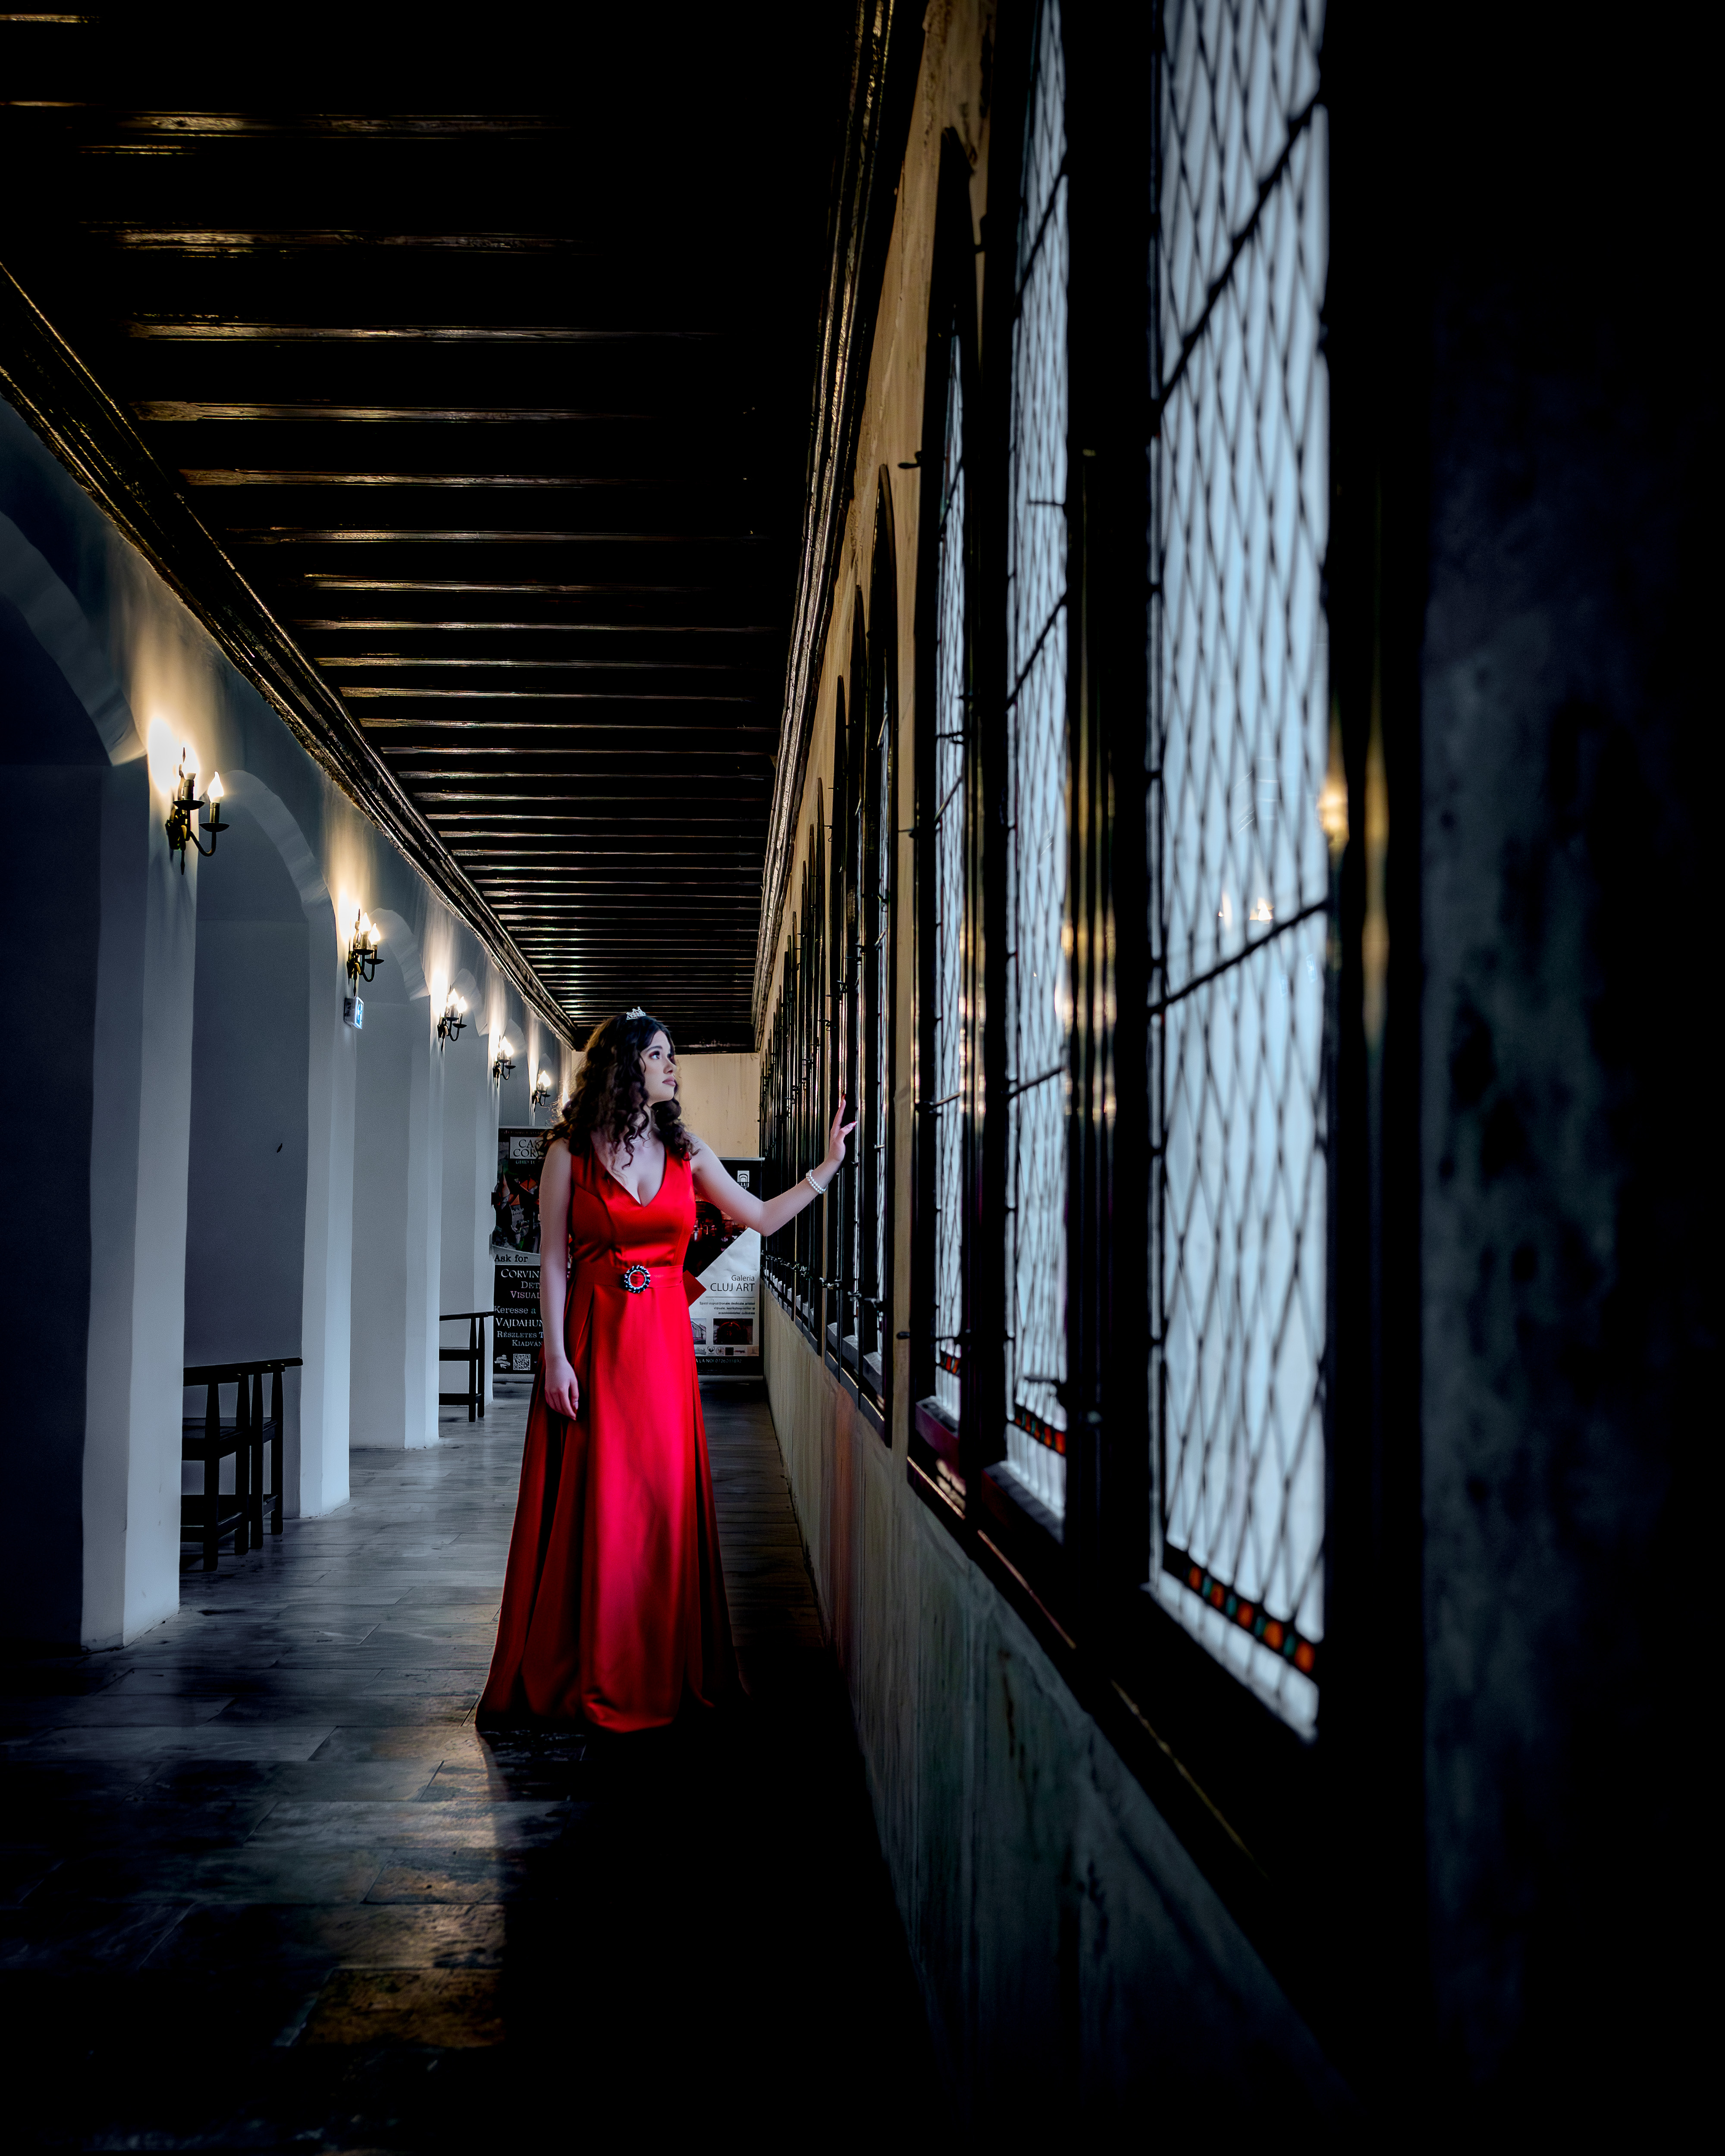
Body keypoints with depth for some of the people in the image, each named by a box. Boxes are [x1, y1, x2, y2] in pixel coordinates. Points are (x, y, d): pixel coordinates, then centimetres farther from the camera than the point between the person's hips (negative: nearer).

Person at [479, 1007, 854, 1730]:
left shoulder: (686, 1152, 10)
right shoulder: (570, 1153, -1)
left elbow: (762, 1217, 14)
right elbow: (553, 1261, -3)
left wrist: (828, 1167, 8)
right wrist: (556, 1355, -10)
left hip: (664, 1343, 3)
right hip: (592, 1342, -3)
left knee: (665, 1502, 4)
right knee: (590, 1507, -1)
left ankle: (659, 1675, 14)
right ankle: (583, 1678, 10)